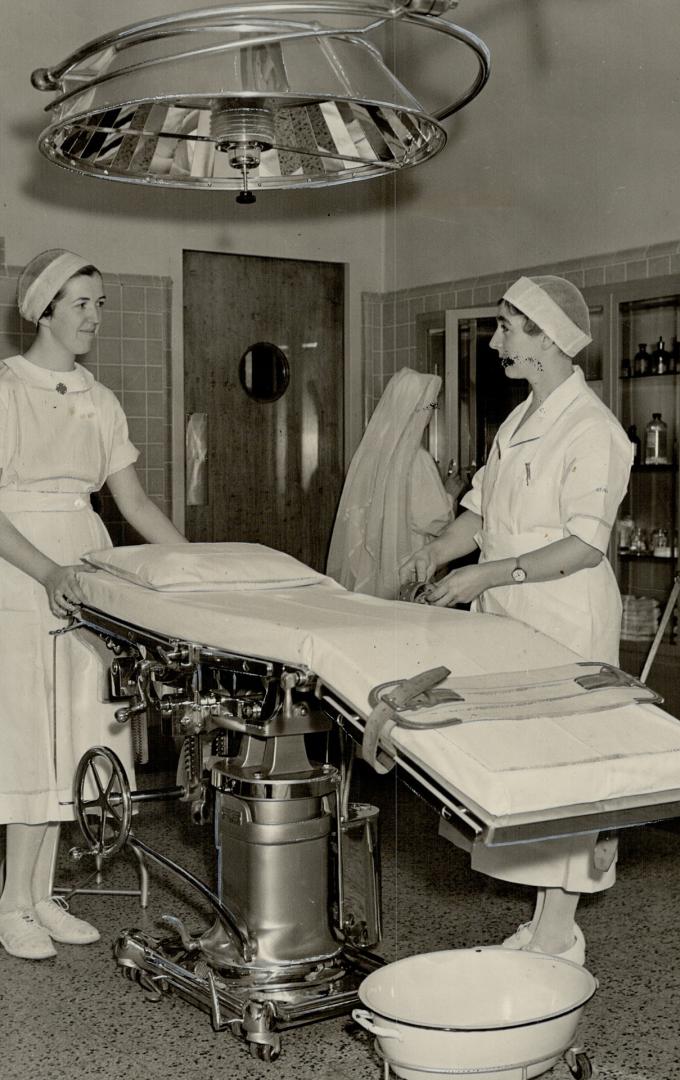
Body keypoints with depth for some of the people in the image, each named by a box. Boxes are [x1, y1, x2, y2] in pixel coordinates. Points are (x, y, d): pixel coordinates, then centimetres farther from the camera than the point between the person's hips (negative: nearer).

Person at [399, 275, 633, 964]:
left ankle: (557, 937, 9)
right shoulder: (518, 423, 15)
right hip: (509, 622, 9)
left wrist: (489, 574, -22)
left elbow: (585, 544, -19)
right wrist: (437, 552, 2)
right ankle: (544, 925, 22)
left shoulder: (591, 429, -13)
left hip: (565, 627, -9)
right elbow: (481, 509, 20)